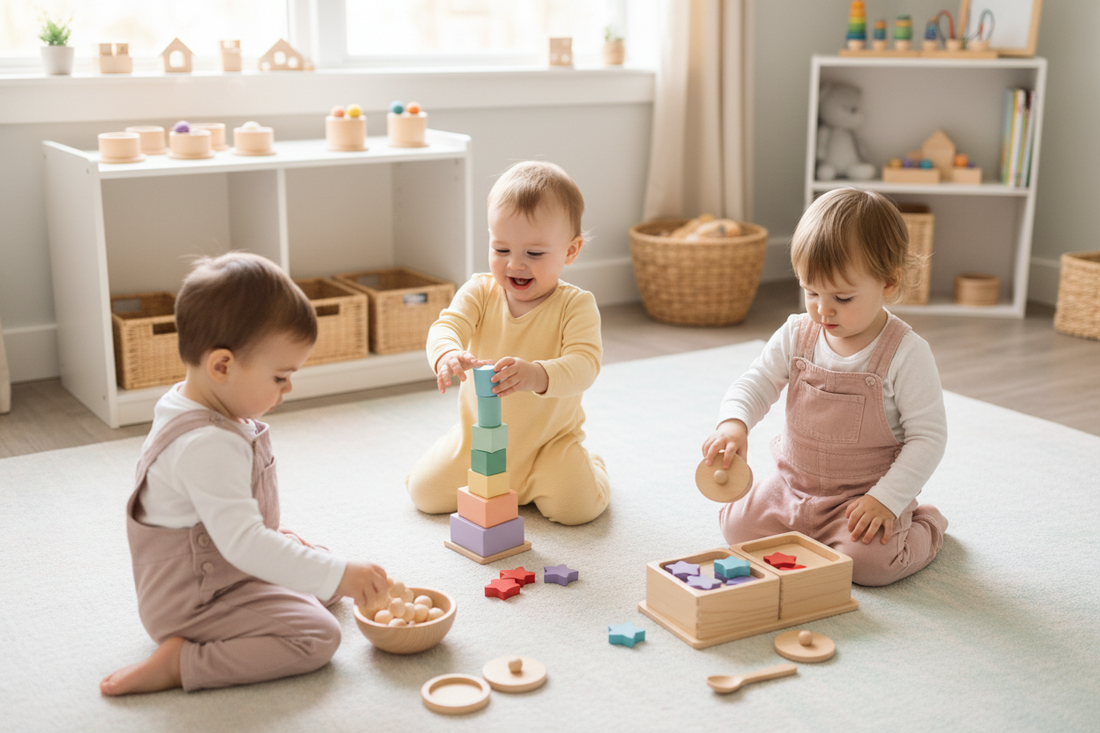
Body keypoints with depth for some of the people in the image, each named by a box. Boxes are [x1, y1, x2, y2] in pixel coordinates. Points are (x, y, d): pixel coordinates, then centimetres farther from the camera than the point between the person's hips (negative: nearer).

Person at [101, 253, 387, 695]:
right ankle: (181, 663, -13)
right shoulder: (208, 446, -33)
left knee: (316, 560, 21)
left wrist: (274, 534, 21)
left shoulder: (191, 408, 2)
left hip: (215, 572, 10)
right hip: (194, 603, -10)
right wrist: (338, 575, -38)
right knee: (317, 637, -19)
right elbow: (243, 543, -39)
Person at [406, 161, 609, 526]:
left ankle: (591, 467, 17)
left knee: (576, 506, -20)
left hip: (550, 438, -3)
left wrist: (537, 374, -52)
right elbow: (446, 327, -22)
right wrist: (448, 354, -49)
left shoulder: (575, 304, -17)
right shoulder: (479, 292, -8)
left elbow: (584, 364, -30)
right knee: (425, 491, -5)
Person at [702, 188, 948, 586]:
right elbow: (755, 384, -2)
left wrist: (887, 499, -22)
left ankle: (925, 527, 8)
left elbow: (928, 437, -14)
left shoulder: (907, 354, -17)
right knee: (737, 524, -11)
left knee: (868, 561, -26)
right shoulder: (797, 335, -4)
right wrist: (733, 424, -26)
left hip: (867, 494, -4)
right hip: (794, 484, 4)